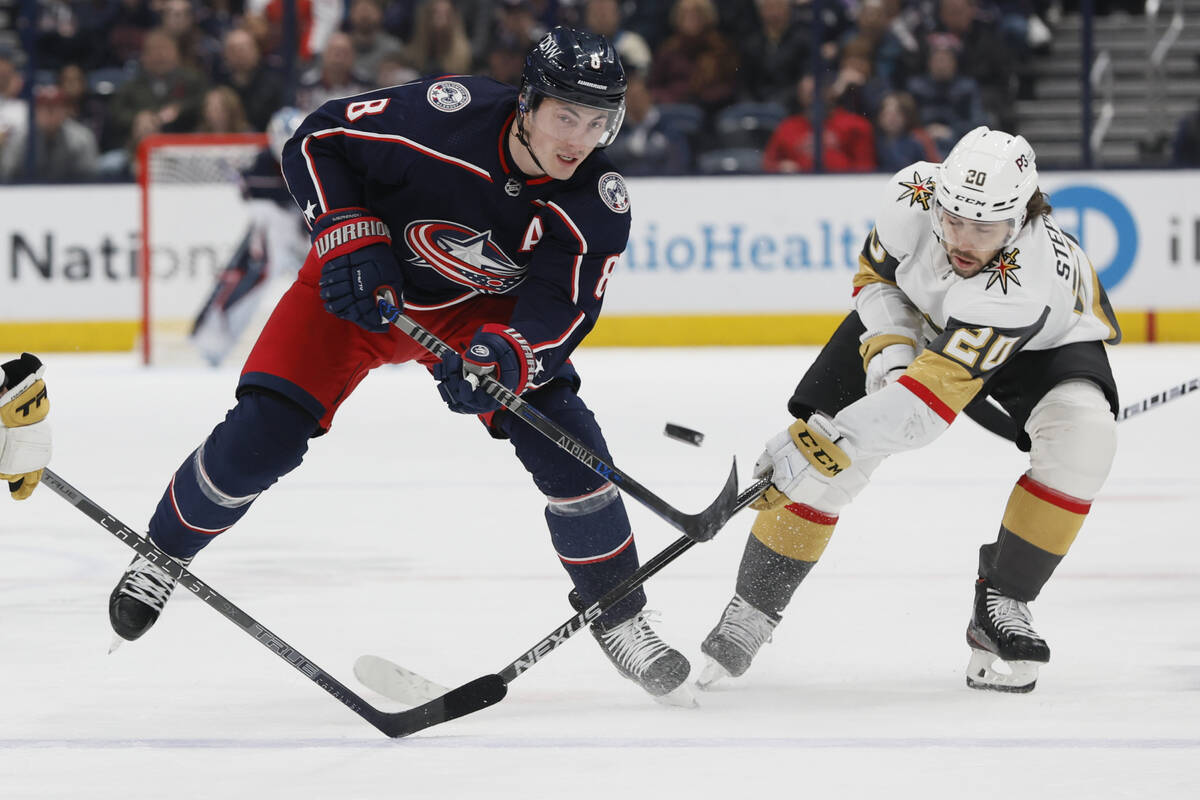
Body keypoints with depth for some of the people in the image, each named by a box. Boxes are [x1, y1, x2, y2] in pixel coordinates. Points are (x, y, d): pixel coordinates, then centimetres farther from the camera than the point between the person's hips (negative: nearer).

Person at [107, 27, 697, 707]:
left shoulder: (599, 203, -24)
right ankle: (164, 551, 16)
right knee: (260, 439, -13)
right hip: (361, 278, -2)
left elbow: (559, 311, -27)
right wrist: (348, 235, -29)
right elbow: (317, 142, -19)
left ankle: (618, 617, 3)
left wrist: (504, 359, -46)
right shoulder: (445, 114, -32)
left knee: (565, 441, -16)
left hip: (483, 307, 2)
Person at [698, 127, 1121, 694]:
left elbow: (932, 397, -50)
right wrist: (888, 348, -26)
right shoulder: (912, 196, -33)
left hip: (1048, 337, -3)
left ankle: (1000, 605, -15)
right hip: (917, 315, 3)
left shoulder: (1024, 281, -46)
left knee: (1081, 437, -31)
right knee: (824, 442, -12)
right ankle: (748, 617, 0)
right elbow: (876, 274, -9)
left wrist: (823, 446, -55)